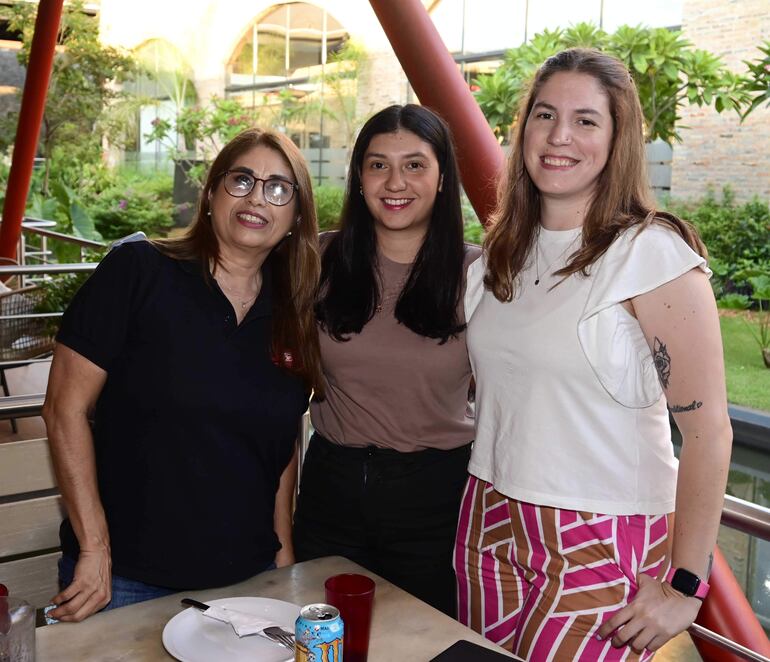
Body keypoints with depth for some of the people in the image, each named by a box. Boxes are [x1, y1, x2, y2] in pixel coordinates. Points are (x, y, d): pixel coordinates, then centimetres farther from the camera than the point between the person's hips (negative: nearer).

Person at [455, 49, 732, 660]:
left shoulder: (654, 252, -13)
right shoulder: (501, 256, 7)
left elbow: (707, 430, -14)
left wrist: (684, 587, -13)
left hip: (603, 549, -5)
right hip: (489, 528, 6)